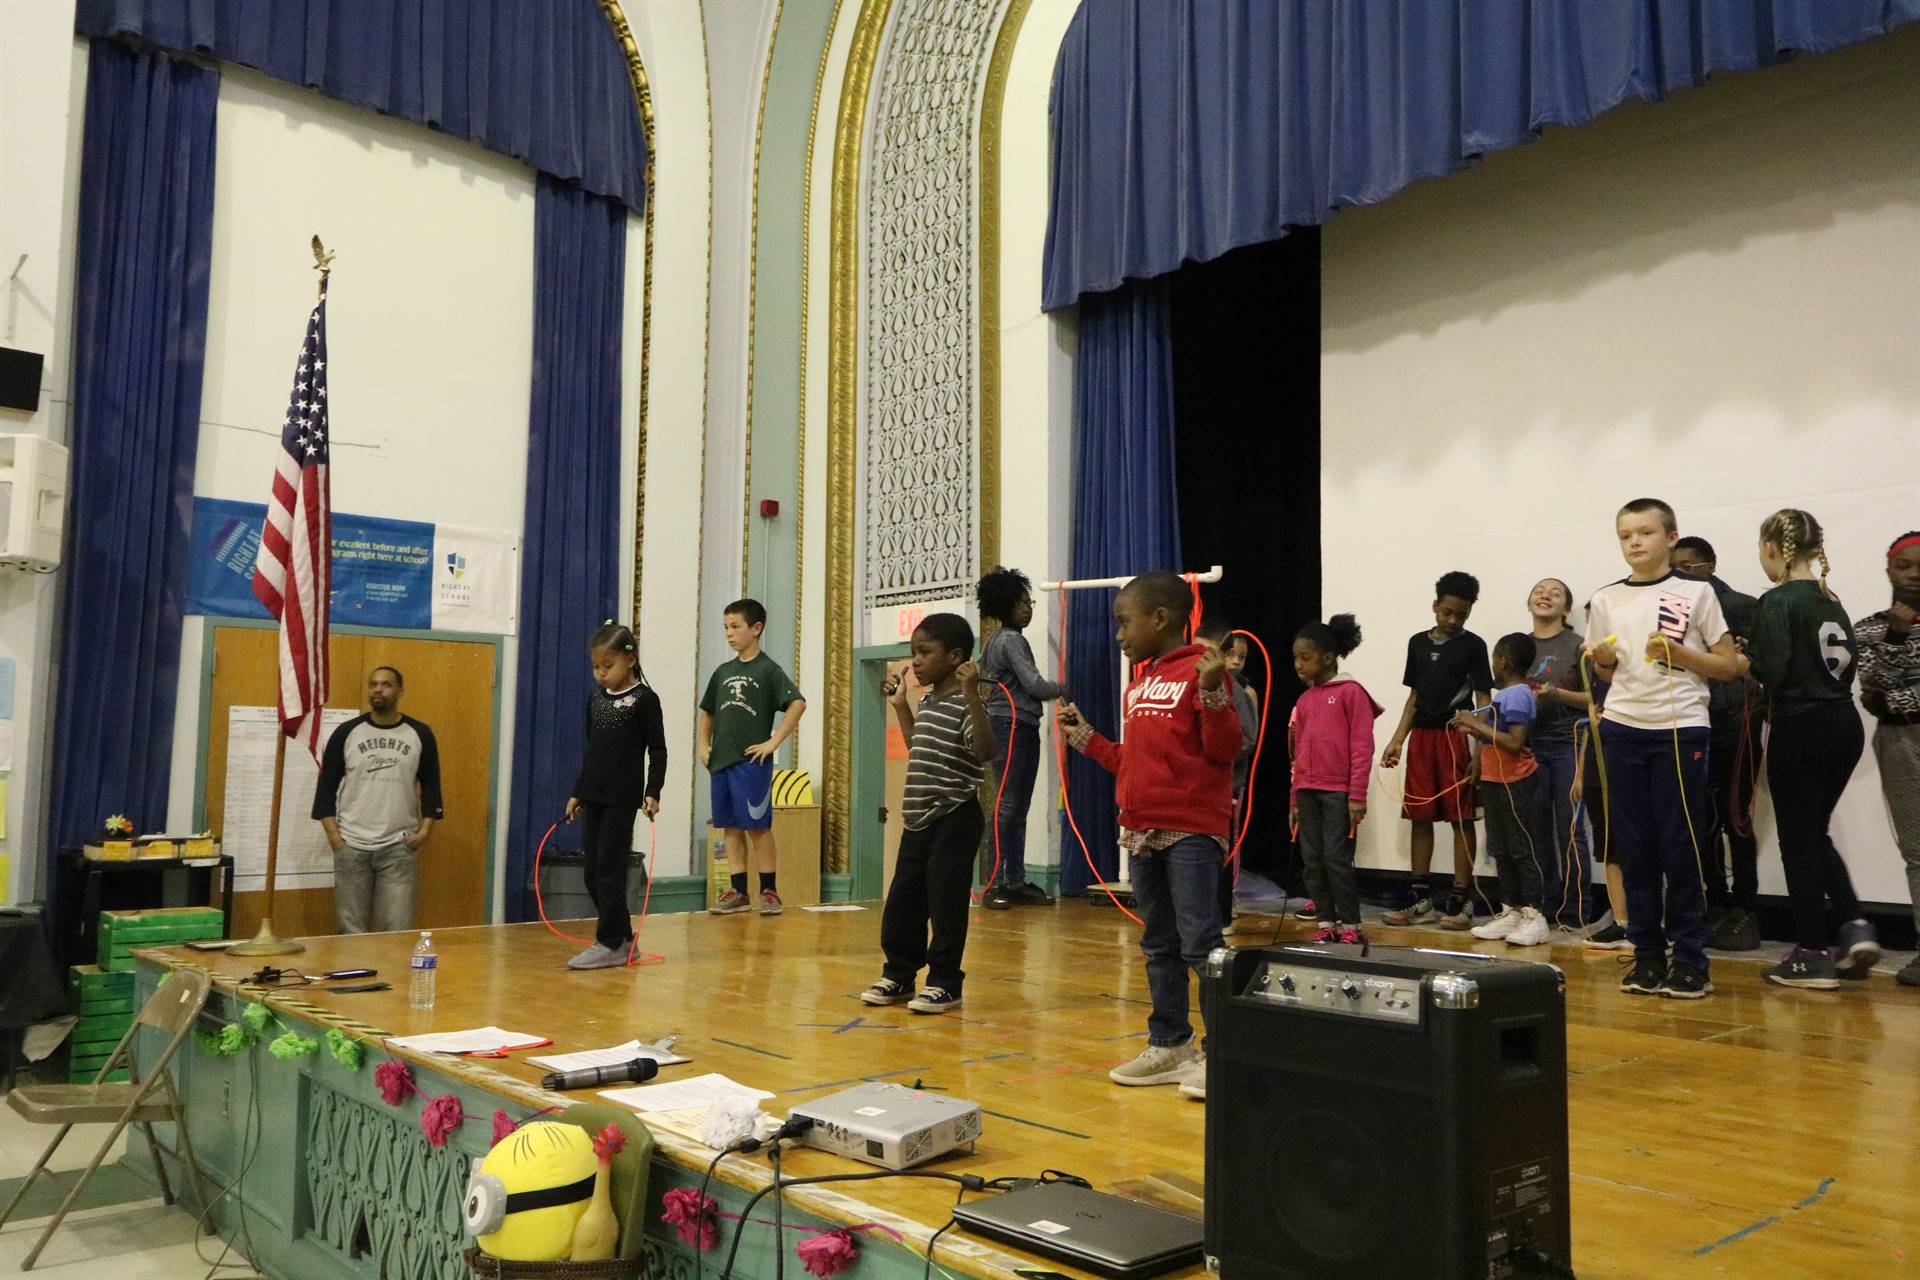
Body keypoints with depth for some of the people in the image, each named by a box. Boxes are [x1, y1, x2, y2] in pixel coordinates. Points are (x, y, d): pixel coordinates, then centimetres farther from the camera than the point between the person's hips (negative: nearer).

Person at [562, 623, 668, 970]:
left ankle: (610, 943, 2)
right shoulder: (595, 698, 12)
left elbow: (658, 751, -7)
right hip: (593, 797, 7)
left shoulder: (644, 699, -7)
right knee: (593, 872, 9)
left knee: (610, 869, -6)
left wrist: (653, 792, -16)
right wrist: (577, 793, 18)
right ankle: (621, 937, 20)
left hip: (623, 798, -7)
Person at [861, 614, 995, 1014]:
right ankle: (899, 975, 25)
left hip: (953, 821, -9)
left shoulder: (965, 705, -14)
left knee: (946, 905, -1)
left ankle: (945, 983, 11)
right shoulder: (927, 703, 12)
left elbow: (985, 751, -30)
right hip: (918, 820, 9)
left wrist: (972, 695, -36)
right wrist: (901, 705, 26)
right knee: (901, 903, 12)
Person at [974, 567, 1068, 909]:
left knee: (1017, 808, 9)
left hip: (1020, 728, 10)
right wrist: (1063, 689, 3)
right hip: (1013, 727, -10)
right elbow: (1034, 685, -14)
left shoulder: (994, 641, 18)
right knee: (1007, 805, -11)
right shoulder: (1011, 640, -10)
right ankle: (996, 884, -10)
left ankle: (1016, 881, 11)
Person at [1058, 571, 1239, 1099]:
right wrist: (1086, 738, 20)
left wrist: (1213, 693, -28)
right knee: (1159, 946, 14)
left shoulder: (1199, 671, -9)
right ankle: (1169, 1045, 24)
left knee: (1200, 943, -7)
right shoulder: (1138, 683, 16)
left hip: (1192, 831, -9)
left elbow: (1224, 750, -16)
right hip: (1141, 829, 9)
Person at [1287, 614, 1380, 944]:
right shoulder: (1304, 700, 14)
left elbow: (1362, 747, -9)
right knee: (1312, 860, 6)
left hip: (1339, 792, -6)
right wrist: (1294, 799, 15)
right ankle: (1327, 924, 15)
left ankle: (1350, 927, 6)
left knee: (1336, 859, -5)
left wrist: (1357, 795, -14)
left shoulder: (1351, 692, -5)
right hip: (1308, 792, 6)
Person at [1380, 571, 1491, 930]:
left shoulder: (1473, 645, -1)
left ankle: (1461, 900, 5)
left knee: (1461, 817, -1)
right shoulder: (1418, 642, 13)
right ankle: (1422, 899, 15)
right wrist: (1397, 740, 12)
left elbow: (1482, 700, -3)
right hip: (1421, 736, 5)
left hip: (1456, 736, -5)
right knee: (1420, 816, 7)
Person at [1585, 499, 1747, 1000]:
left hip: (1680, 729, -3)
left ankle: (1690, 959, 8)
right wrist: (1601, 660, -4)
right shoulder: (1606, 601, 9)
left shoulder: (1696, 592, 1)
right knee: (1634, 846, 5)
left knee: (1681, 848, -2)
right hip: (1622, 730, 3)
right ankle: (1647, 954, 14)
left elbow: (1729, 665, 1)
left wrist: (1677, 652, -13)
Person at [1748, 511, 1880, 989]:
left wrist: (1742, 658, -2)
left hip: (1800, 730, -7)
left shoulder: (1777, 602, -12)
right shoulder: (1832, 600, 10)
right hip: (1844, 725, 7)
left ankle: (1812, 956, 9)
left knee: (1798, 840, 3)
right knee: (1816, 833, 20)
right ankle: (1855, 927, 7)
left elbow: (1773, 673, -20)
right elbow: (1850, 665, 12)